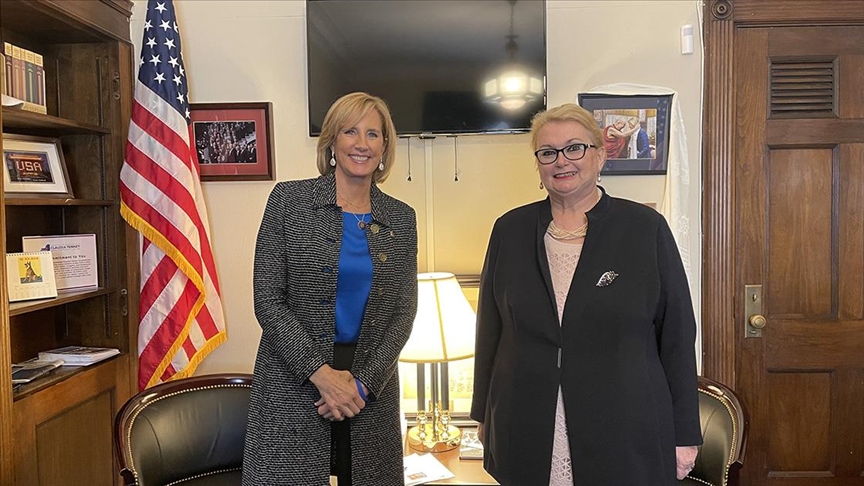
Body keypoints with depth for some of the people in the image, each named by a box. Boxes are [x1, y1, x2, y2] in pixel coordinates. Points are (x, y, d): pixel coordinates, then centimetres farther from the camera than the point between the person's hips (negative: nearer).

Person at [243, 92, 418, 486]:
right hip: (294, 384, -2)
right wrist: (320, 373, -14)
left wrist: (364, 382, -8)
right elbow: (267, 300, -8)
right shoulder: (288, 199, -4)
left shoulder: (401, 218, 5)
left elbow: (403, 313, 4)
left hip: (372, 387, 3)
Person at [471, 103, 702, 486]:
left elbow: (677, 334, -2)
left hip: (624, 436, -1)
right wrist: (484, 413, 10)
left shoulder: (646, 228, -4)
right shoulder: (510, 230, 3)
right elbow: (490, 328, 8)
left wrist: (684, 435, -1)